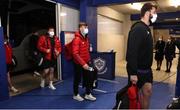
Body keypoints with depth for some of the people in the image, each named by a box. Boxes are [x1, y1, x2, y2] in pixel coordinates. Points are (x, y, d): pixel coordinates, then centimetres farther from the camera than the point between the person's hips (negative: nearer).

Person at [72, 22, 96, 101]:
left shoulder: (86, 38, 9)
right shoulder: (77, 39, -18)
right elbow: (75, 54, -25)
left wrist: (89, 60, 13)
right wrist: (83, 63, -27)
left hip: (86, 63, 8)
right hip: (78, 64, -8)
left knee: (88, 78, 14)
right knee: (77, 79, 8)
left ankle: (88, 94, 29)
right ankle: (76, 95, 27)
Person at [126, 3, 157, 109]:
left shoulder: (146, 28, 12)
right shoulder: (138, 28, -19)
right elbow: (132, 51, -27)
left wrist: (148, 67, 17)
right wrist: (133, 73, -29)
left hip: (146, 69, 9)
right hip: (137, 70, -9)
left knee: (147, 92, 13)